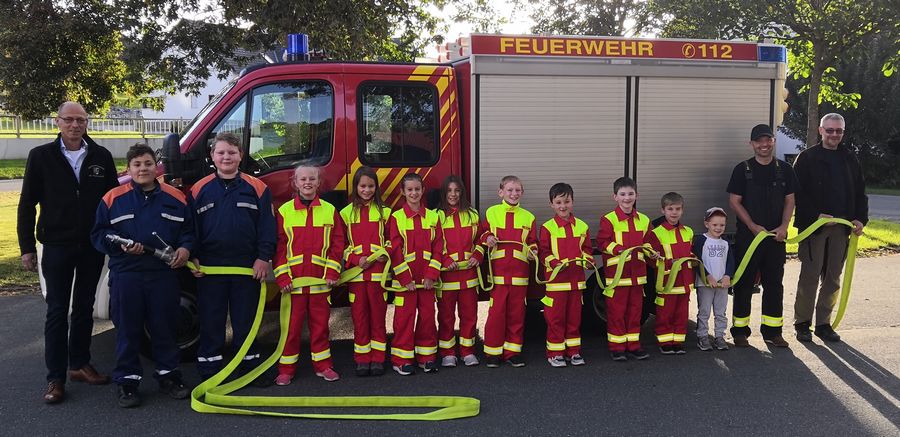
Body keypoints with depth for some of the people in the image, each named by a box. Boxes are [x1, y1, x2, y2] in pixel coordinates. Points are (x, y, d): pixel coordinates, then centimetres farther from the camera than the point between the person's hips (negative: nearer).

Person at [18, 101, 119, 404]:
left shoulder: (101, 157, 2)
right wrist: (27, 247, -4)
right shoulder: (41, 156, -2)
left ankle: (80, 365, 26)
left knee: (84, 308, 13)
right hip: (57, 246, -2)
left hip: (93, 247, 2)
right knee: (57, 312, 2)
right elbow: (27, 204, 0)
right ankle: (55, 378, 7)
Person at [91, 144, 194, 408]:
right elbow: (98, 234, 4)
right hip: (125, 276, -1)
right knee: (128, 331, 6)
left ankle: (168, 375, 23)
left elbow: (189, 231, 12)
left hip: (164, 274, 1)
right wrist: (120, 244, -13)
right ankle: (127, 381, 17)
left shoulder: (176, 198, 6)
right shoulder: (113, 198, 3)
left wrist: (185, 248, -7)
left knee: (164, 328, 9)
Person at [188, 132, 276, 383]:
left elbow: (266, 226, 0)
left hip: (248, 267, -1)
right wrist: (193, 257, -1)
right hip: (210, 267, 1)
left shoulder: (257, 188, 1)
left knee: (246, 320, 9)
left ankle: (250, 365, 22)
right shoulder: (200, 190, 5)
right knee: (210, 321, 7)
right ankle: (209, 369, 18)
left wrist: (264, 258, -6)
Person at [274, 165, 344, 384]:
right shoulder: (284, 211, 2)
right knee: (291, 325, 5)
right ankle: (286, 369, 15)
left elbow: (337, 243, 3)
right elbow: (278, 246, 0)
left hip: (321, 280, 1)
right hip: (293, 281, -1)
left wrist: (332, 273, -6)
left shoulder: (330, 210, 5)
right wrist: (282, 276, -8)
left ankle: (322, 365, 21)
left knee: (320, 324, 10)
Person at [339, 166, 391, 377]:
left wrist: (385, 254, -11)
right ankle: (362, 360, 12)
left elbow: (391, 240, 9)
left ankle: (378, 359, 12)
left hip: (378, 271, 0)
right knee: (359, 317, 4)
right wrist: (356, 260, -11)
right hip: (355, 273, 0)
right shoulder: (346, 213, 7)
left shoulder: (384, 212, 8)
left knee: (378, 316, 4)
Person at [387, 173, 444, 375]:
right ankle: (402, 360, 10)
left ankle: (426, 357, 20)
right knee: (404, 318, 1)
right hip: (404, 278, -3)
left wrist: (431, 275, -7)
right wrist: (406, 279, -12)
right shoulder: (396, 218, -2)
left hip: (427, 278, 3)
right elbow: (395, 251, -6)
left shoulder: (432, 217, 7)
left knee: (427, 316, 8)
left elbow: (438, 248, 3)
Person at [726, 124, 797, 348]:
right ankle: (740, 330, 9)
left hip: (776, 237, 3)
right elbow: (734, 201, -4)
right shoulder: (742, 169, -1)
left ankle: (772, 331, 18)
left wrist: (784, 226, -6)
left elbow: (789, 201, 10)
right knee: (744, 283, 1)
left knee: (774, 283, 8)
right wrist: (753, 226, -13)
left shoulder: (784, 169, 8)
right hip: (748, 235, -3)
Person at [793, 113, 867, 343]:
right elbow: (799, 192, -8)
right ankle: (802, 324, 8)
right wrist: (816, 215, -18)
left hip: (841, 228, 5)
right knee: (810, 276, -2)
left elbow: (860, 192, 15)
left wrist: (861, 218, 1)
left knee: (833, 278, 8)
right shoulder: (807, 158, -1)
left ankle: (824, 323, 18)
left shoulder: (850, 159, 13)